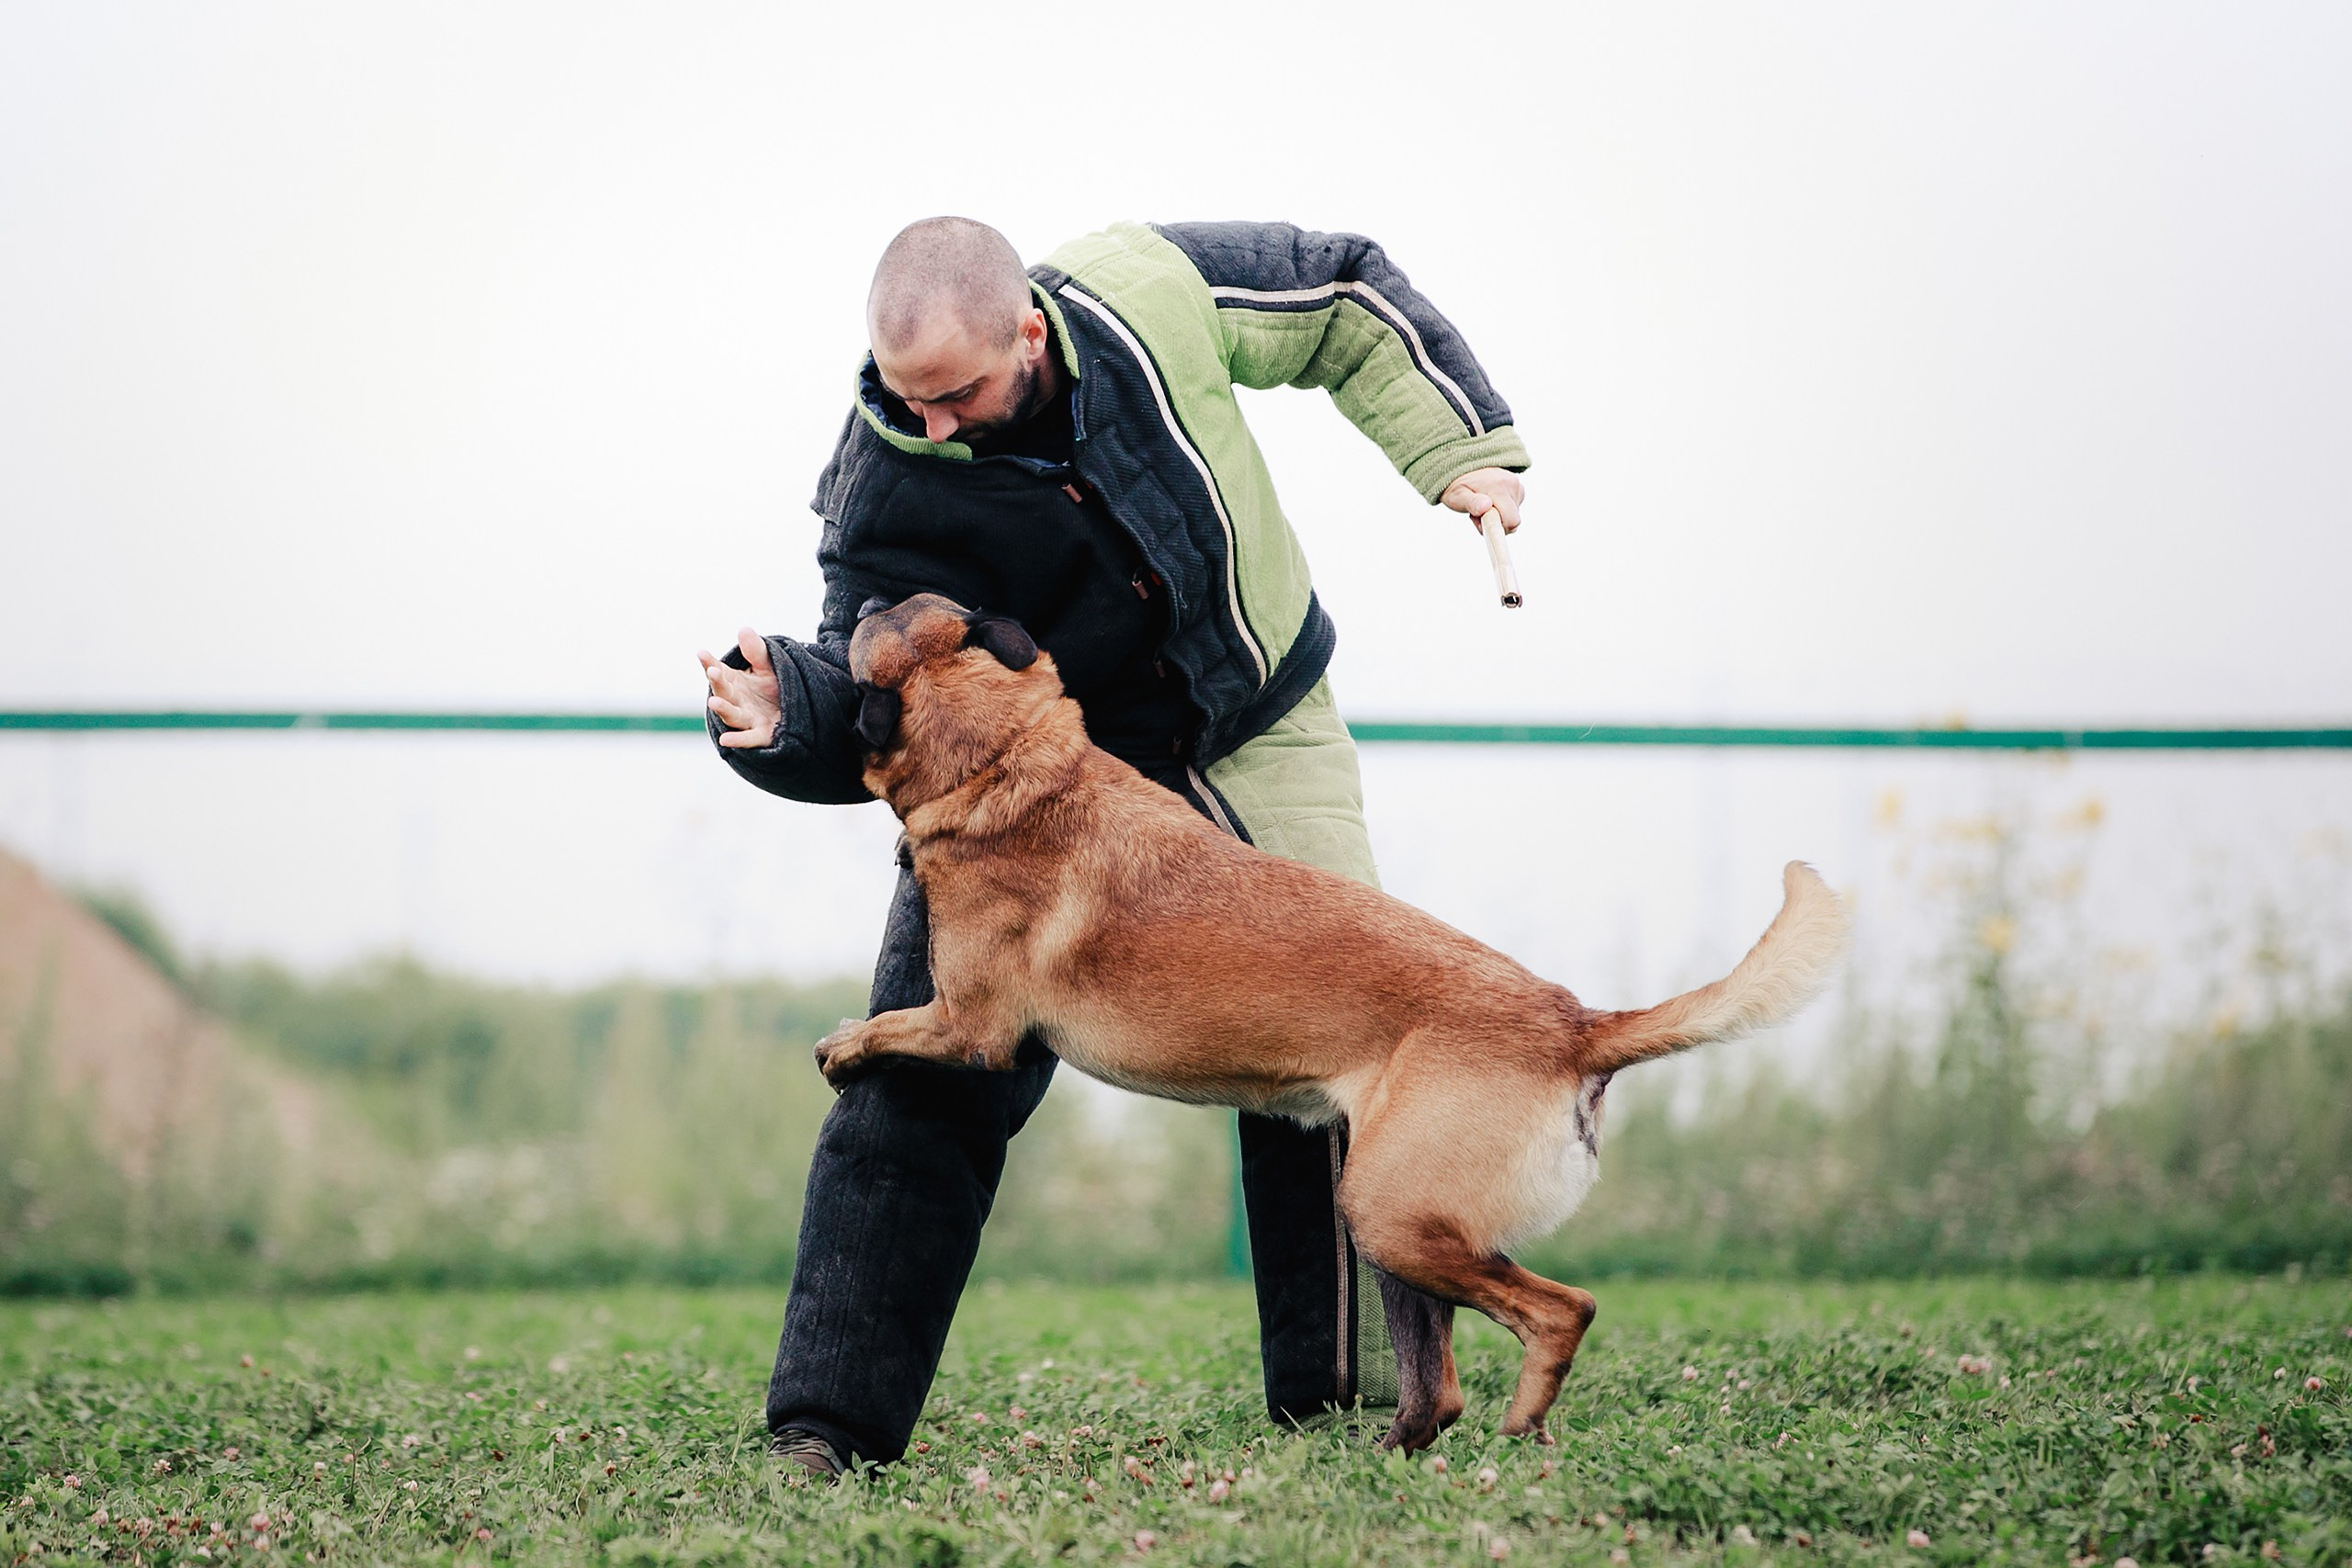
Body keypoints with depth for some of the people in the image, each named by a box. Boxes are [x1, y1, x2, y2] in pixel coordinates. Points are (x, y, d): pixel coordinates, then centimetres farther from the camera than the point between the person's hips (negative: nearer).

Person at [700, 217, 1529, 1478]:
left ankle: (1346, 1392, 10)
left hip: (1256, 730, 1)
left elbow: (1348, 299, -5)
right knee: (928, 1061, -12)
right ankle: (828, 1419, -8)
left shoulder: (1151, 291, -22)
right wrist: (788, 711, -44)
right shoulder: (884, 487, -24)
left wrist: (1462, 448, -9)